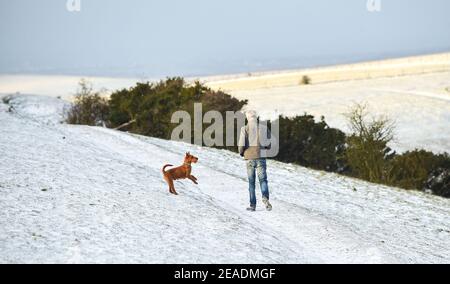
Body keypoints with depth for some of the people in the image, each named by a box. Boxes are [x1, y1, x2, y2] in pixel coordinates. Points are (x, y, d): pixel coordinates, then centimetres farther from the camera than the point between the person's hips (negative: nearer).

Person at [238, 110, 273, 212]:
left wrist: (241, 152, 9)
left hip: (249, 158, -1)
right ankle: (265, 198, -23)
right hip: (261, 157, 1)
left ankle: (253, 205, 8)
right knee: (263, 180, 4)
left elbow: (242, 144, -11)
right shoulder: (264, 128, 4)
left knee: (251, 182, 9)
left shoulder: (245, 129, -4)